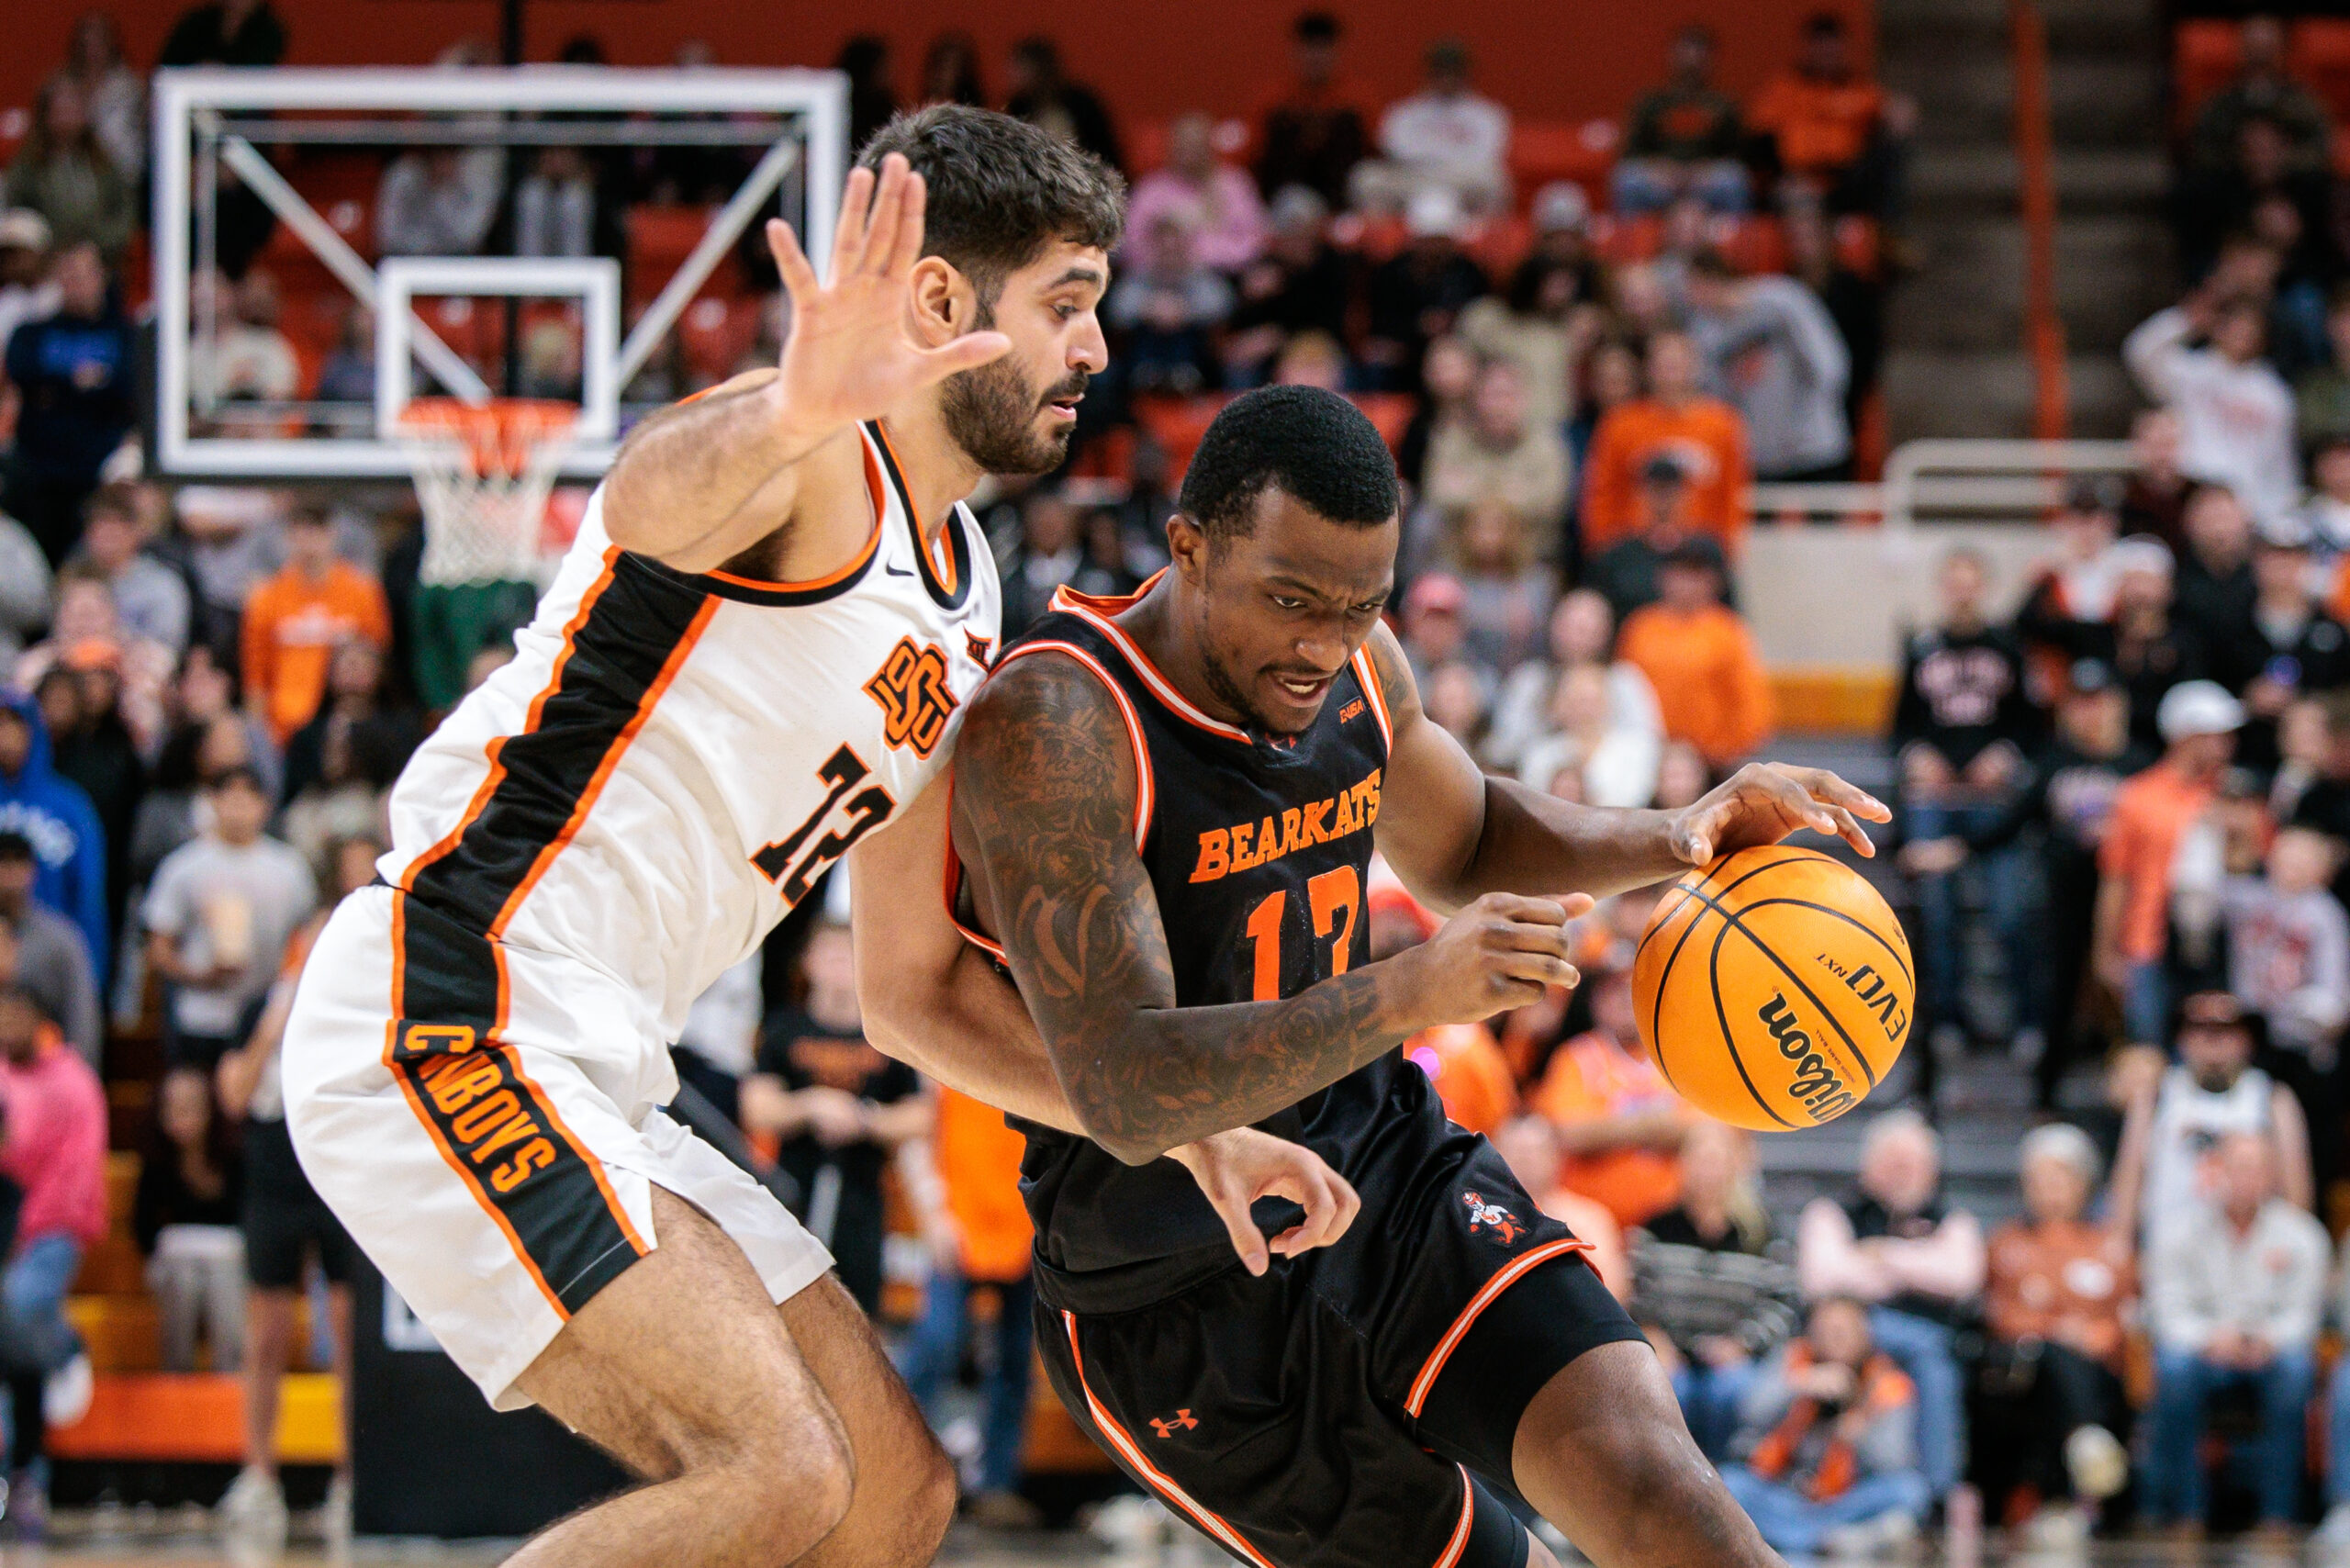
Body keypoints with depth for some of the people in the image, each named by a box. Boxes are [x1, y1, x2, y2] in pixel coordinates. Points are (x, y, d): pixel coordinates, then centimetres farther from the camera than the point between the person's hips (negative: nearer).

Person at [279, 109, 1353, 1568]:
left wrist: (1186, 1136, 17)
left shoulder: (965, 609, 19)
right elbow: (654, 501, -38)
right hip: (447, 1013, -10)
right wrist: (797, 415, -60)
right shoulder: (817, 467, -11)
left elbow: (918, 984, 26)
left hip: (590, 1080, 10)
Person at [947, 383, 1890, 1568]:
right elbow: (1122, 1093, -32)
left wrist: (1675, 841, 1)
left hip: (1388, 1172, 5)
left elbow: (1461, 844, 22)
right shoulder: (1052, 725, -24)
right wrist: (1411, 993, -44)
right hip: (1181, 1294, -5)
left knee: (1628, 1454, -20)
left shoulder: (1347, 662, -2)